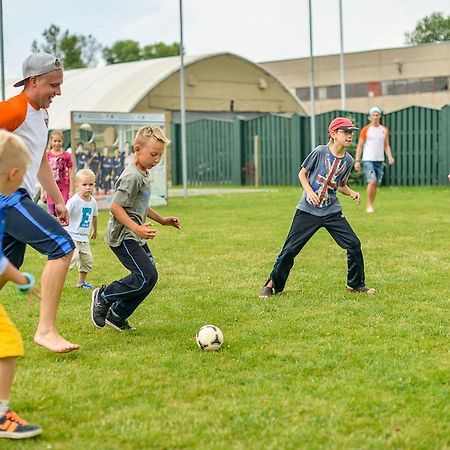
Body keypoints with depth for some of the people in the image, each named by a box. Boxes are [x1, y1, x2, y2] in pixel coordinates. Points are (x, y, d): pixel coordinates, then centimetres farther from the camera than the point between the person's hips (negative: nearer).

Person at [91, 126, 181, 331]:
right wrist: (137, 228, -28)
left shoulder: (143, 174, 14)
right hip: (123, 237, -10)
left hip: (135, 237, 10)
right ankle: (102, 297, 1)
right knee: (146, 277, -17)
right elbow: (115, 206, -23)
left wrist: (162, 220, 22)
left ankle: (116, 315, 18)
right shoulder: (132, 177, -18)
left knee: (149, 276, 7)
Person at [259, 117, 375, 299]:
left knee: (354, 244, -3)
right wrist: (309, 191, -17)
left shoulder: (348, 160, 3)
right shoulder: (320, 151, -10)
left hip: (332, 212, 4)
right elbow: (302, 173, -1)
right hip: (308, 210, -4)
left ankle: (355, 284, 17)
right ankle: (272, 284, 14)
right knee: (290, 249, -2)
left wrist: (352, 193, -3)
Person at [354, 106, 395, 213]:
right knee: (372, 181, -18)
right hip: (368, 160, -4)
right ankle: (369, 205, -9)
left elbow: (386, 145, 14)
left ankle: (370, 206, 17)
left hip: (380, 161, 4)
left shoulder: (384, 130, 10)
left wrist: (390, 157, -3)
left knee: (376, 184, 6)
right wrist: (357, 161, -6)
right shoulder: (366, 129, 0)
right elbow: (360, 146, 1)